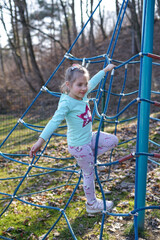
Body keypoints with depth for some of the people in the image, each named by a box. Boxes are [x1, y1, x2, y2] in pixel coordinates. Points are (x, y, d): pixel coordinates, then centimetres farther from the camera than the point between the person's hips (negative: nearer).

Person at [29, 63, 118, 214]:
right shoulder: (66, 102, -26)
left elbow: (94, 81, 16)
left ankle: (88, 159, 16)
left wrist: (105, 70, 28)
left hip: (90, 138, 8)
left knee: (113, 140, 16)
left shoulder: (83, 94, -2)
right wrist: (41, 140, -42)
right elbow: (55, 121, -34)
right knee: (89, 173, 7)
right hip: (79, 146, -8)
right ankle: (92, 204, 28)